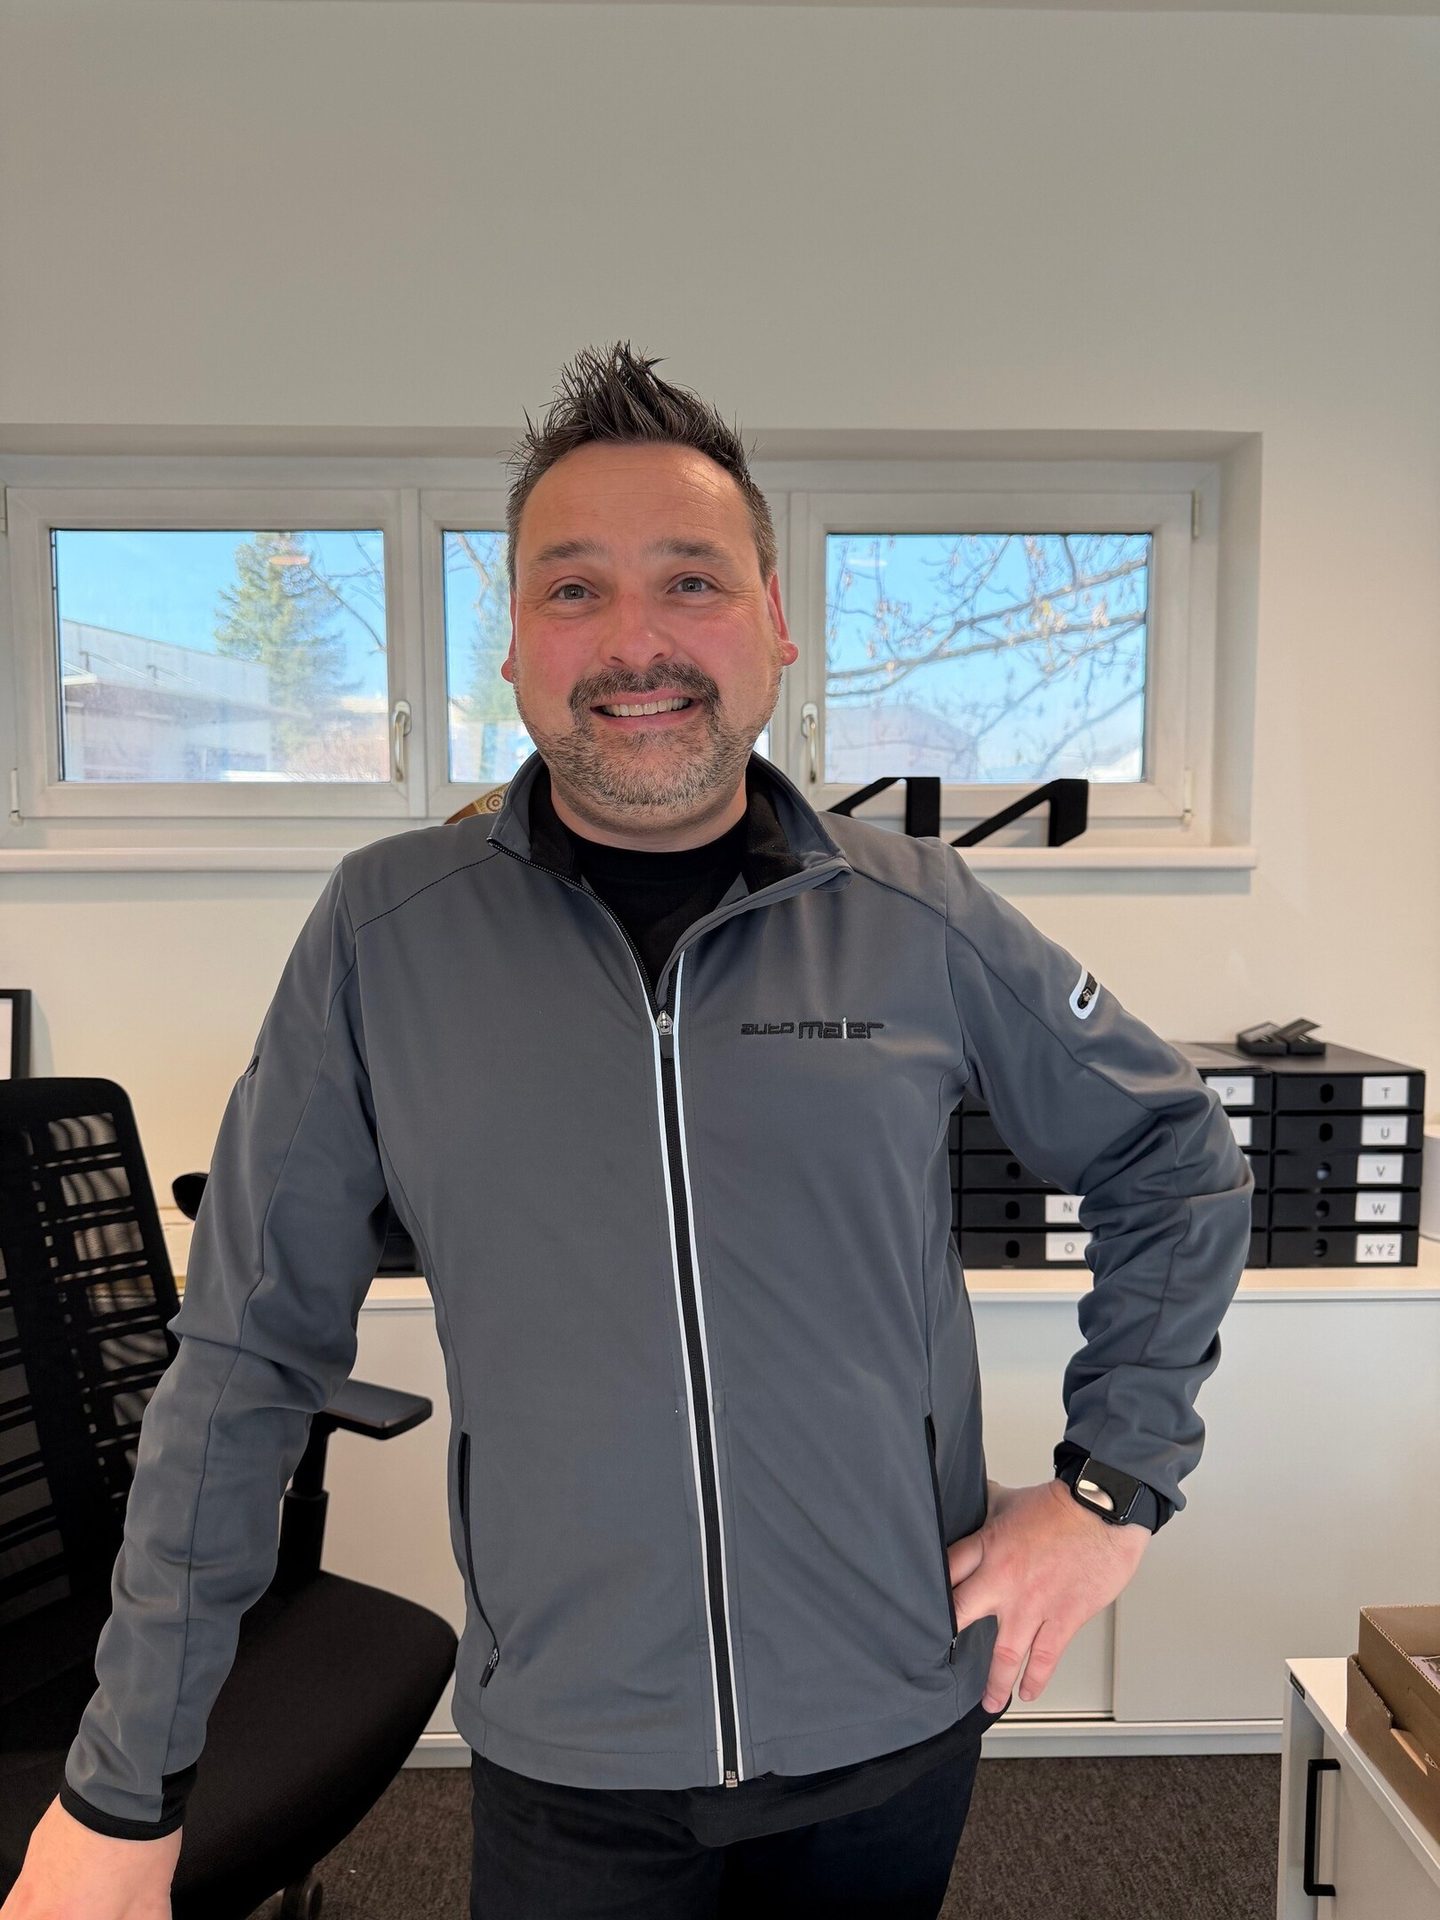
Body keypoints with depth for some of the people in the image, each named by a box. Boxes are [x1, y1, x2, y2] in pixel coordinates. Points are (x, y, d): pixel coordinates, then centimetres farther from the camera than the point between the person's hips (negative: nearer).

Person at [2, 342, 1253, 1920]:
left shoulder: (922, 920, -9)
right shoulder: (385, 932, -10)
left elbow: (1175, 1167, 4)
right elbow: (248, 1357, -5)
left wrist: (1116, 1483, -1)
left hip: (897, 1736, 2)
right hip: (563, 1771, 0)